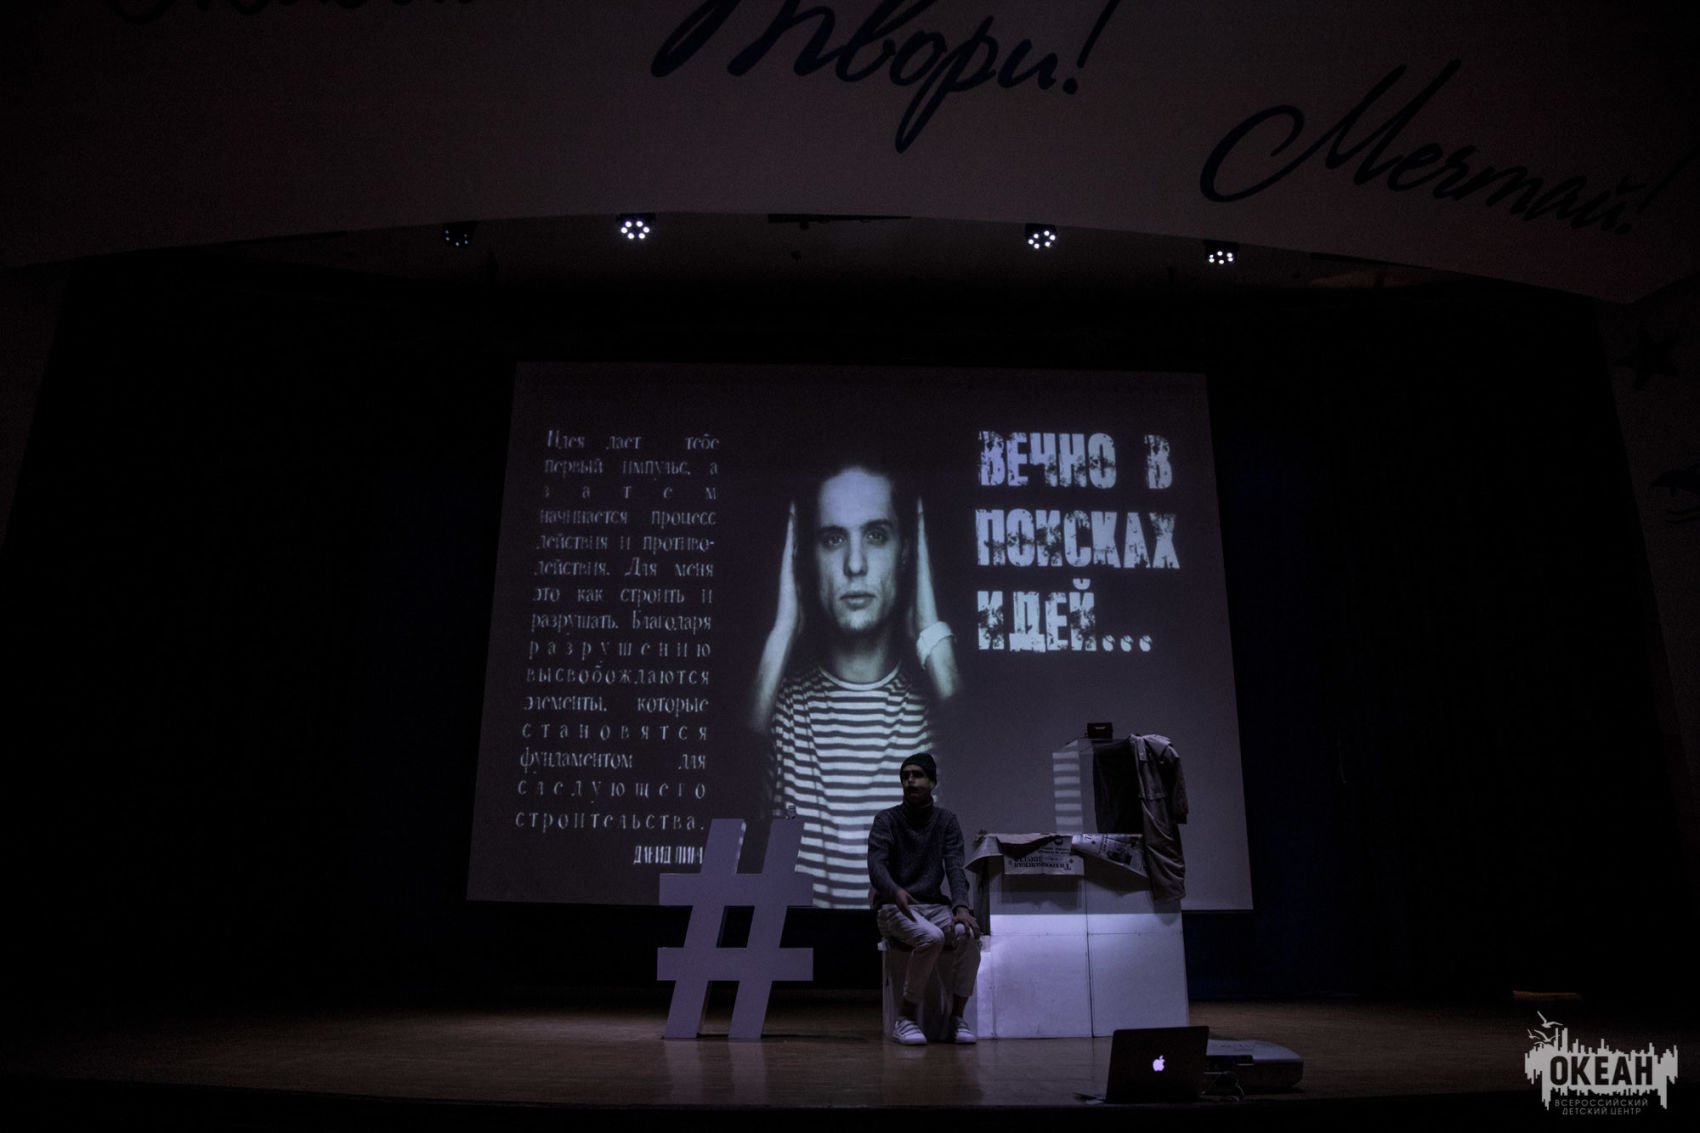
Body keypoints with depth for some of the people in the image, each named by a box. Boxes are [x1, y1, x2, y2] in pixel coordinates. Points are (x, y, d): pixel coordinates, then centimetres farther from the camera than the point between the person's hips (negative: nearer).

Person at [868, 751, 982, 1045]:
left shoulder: (946, 821, 7)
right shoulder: (886, 820, -2)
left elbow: (955, 868, -5)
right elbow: (876, 866, -16)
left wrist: (961, 906, -25)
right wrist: (895, 892, -39)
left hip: (935, 905, 3)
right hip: (894, 908, -3)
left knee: (970, 935, -28)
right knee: (931, 937, -34)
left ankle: (957, 1018, -14)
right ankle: (906, 1019, -18)